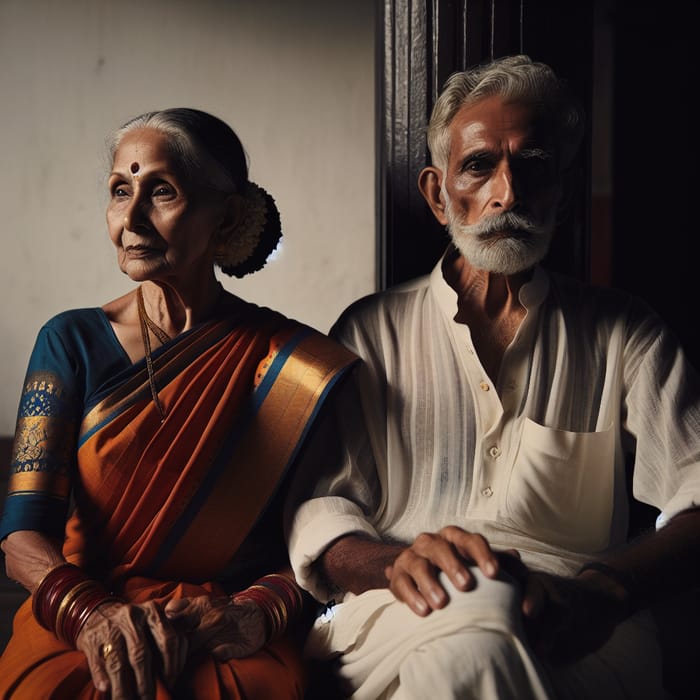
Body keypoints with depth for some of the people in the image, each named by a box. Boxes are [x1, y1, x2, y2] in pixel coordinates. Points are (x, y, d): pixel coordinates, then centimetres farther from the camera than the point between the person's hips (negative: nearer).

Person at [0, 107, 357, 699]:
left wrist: (259, 612, -18)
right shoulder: (71, 341, 7)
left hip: (232, 646, 0)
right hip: (77, 628, 1)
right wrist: (88, 613, -22)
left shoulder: (291, 361, 5)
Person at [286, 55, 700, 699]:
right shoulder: (372, 331, 17)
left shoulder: (621, 334, 16)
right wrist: (396, 561, -19)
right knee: (471, 624, -37)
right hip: (399, 625, 0)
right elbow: (314, 507, 6)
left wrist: (607, 589, -21)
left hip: (577, 645, 0)